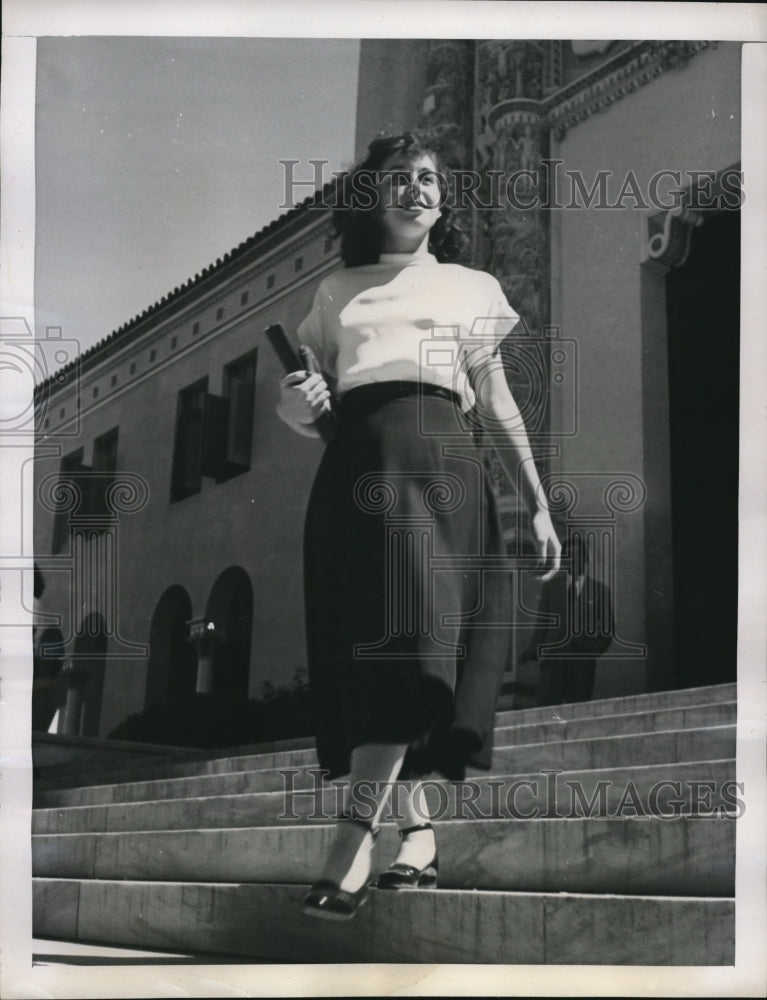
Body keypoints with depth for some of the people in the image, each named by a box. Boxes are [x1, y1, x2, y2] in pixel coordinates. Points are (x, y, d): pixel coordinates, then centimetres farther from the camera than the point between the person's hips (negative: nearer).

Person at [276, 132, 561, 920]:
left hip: (441, 466, -1)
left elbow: (498, 406, 17)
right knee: (373, 640, -3)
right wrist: (296, 402, -8)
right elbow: (306, 409, 17)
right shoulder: (337, 291, 21)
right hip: (358, 467, 2)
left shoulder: (473, 287, 19)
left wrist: (538, 505, 11)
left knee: (414, 631, -19)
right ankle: (417, 829, 8)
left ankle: (354, 835, -23)